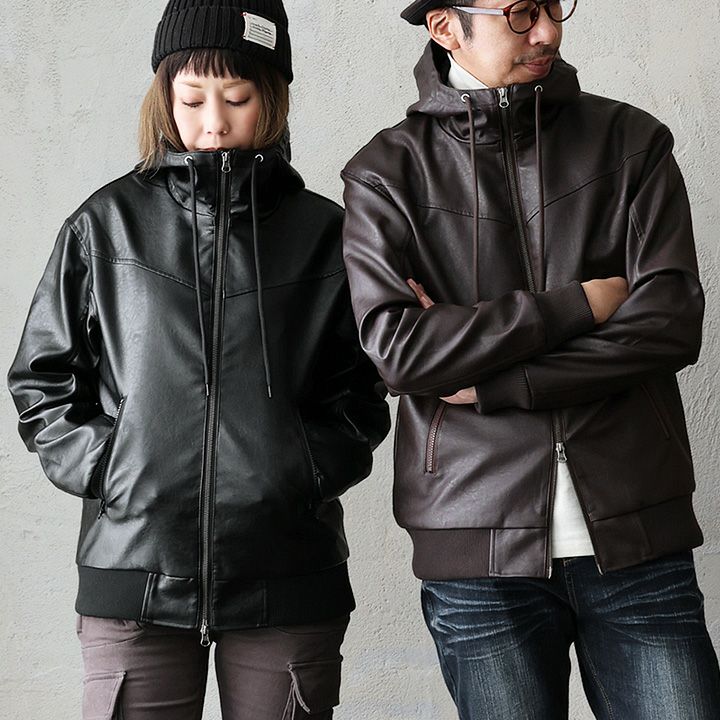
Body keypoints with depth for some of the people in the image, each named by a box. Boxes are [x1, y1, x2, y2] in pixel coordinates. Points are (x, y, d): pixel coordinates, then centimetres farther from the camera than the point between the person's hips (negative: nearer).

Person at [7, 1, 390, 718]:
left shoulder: (324, 233, 6)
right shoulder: (106, 225, 6)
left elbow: (363, 393, 9)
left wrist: (306, 470, -6)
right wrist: (106, 468, -4)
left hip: (287, 575, 1)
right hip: (134, 571, 0)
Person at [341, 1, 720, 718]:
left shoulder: (631, 141, 7)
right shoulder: (387, 172, 3)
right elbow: (395, 345, -11)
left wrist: (484, 384, -9)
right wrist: (579, 304, -9)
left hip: (636, 543, 1)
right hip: (481, 557, -1)